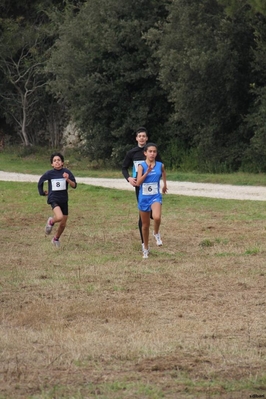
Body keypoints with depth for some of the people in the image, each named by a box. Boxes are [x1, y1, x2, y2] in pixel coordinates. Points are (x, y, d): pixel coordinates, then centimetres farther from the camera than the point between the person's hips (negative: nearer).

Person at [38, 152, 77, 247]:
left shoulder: (66, 172, -7)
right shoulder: (49, 173, -9)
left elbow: (74, 185, -10)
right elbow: (40, 181, 9)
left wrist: (67, 179, -26)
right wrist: (42, 192, 12)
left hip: (64, 200, 3)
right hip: (53, 199, -3)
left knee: (63, 224, 10)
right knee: (59, 217, -29)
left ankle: (56, 239, 37)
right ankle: (51, 221, 7)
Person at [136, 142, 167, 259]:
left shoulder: (160, 165, -1)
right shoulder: (141, 166, -8)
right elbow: (138, 183, -18)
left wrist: (165, 185, 35)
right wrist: (147, 172, -29)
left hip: (155, 197, 0)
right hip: (143, 198, 0)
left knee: (157, 217, -30)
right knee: (145, 225, 10)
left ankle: (156, 233, 2)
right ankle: (146, 248, 28)